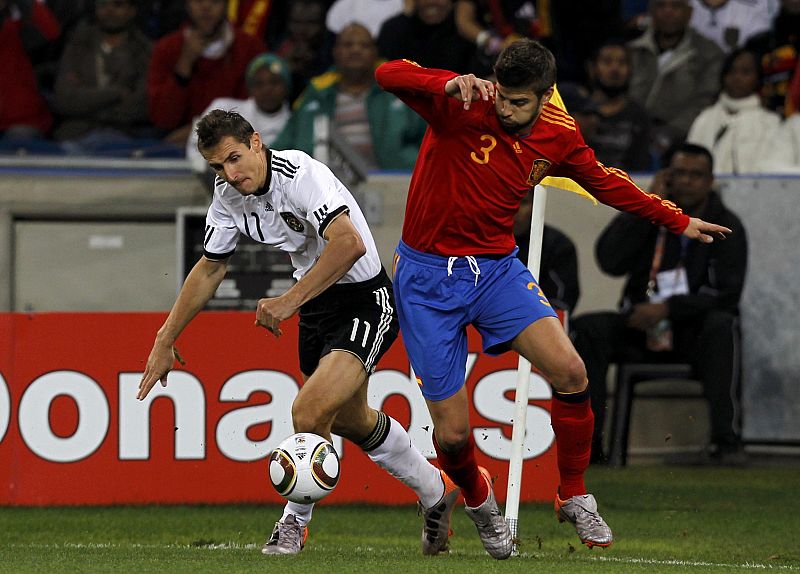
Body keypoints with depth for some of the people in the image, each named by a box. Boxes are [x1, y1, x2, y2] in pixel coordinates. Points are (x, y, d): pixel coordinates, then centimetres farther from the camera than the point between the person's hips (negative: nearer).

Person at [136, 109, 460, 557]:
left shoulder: (299, 173, -26)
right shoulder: (229, 197, -2)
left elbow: (349, 243, -37)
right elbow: (210, 268, 12)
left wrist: (290, 301, -36)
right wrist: (165, 342, 13)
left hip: (366, 299, -9)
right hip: (317, 305, 9)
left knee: (309, 411, -22)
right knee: (349, 420, 22)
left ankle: (296, 521, 2)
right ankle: (436, 493, 45)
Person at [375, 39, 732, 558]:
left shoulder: (559, 140, 0)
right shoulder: (463, 107, -16)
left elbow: (606, 183, 18)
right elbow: (389, 75, -27)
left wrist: (679, 221, 23)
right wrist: (451, 85, -44)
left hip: (497, 268, 4)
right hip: (428, 276, -3)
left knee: (570, 373, -19)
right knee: (453, 433, -5)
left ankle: (574, 497, 4)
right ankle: (478, 497, 31)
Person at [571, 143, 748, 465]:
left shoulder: (726, 227, -1)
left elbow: (727, 294, -11)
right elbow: (609, 260, -10)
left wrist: (668, 308, -22)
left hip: (694, 334, -3)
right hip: (640, 329, 3)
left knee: (722, 325, -36)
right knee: (587, 327, -23)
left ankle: (727, 441, -40)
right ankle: (587, 440, -26)